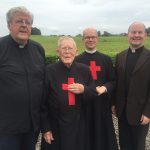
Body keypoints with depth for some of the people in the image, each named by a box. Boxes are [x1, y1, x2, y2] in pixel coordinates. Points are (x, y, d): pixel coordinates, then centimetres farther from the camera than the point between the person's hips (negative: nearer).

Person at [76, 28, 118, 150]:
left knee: (103, 134, 9)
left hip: (102, 103, 2)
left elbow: (113, 81, 4)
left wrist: (104, 88, -15)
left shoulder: (106, 59, 4)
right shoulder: (77, 60, -1)